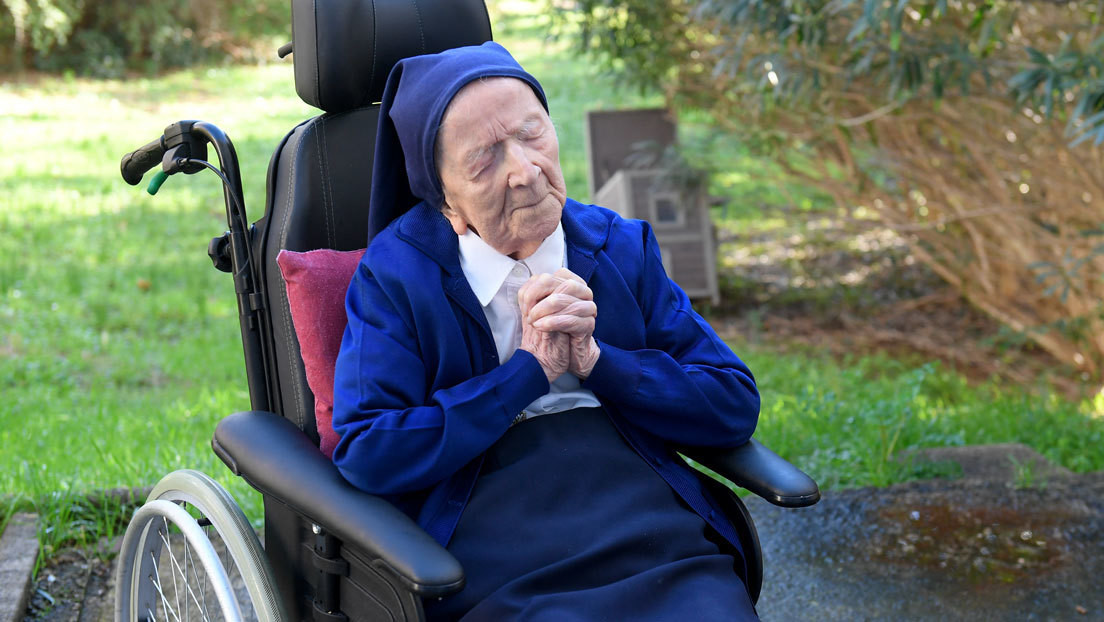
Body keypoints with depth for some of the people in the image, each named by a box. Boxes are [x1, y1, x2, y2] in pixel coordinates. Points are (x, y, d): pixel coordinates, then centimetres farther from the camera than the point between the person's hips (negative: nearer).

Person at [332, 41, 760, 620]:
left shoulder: (622, 247, 13)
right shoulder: (393, 273, 3)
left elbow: (735, 408, 11)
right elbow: (364, 457, -8)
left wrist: (595, 360, -4)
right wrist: (529, 370, -6)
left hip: (668, 543, 4)